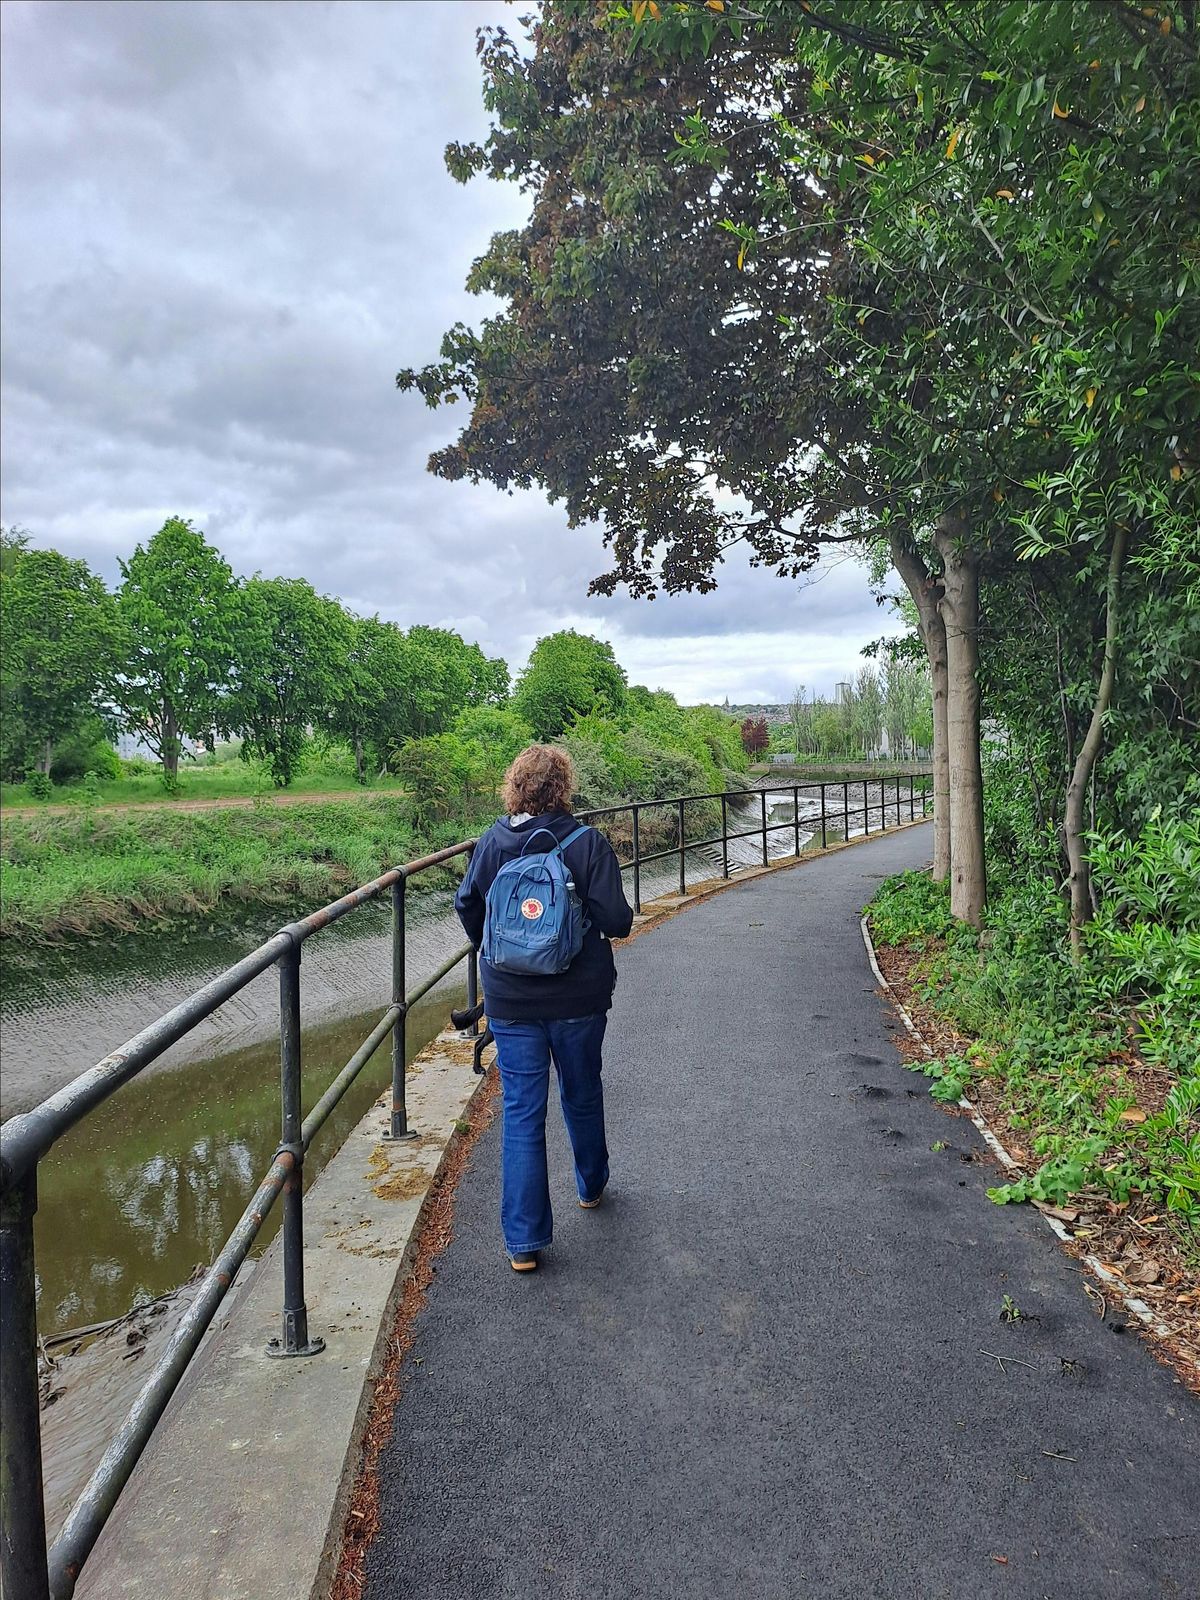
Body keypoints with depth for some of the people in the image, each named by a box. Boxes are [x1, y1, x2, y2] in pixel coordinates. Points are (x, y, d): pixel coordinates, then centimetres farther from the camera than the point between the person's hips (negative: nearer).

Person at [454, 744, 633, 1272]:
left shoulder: (491, 842, -4)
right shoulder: (588, 843, -13)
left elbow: (466, 904, 6)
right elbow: (615, 920, -17)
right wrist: (618, 921, 7)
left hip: (511, 1001, 1)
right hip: (579, 998, -1)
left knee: (521, 1113, 6)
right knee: (583, 1096, 22)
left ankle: (523, 1241, 7)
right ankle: (591, 1185, 45)